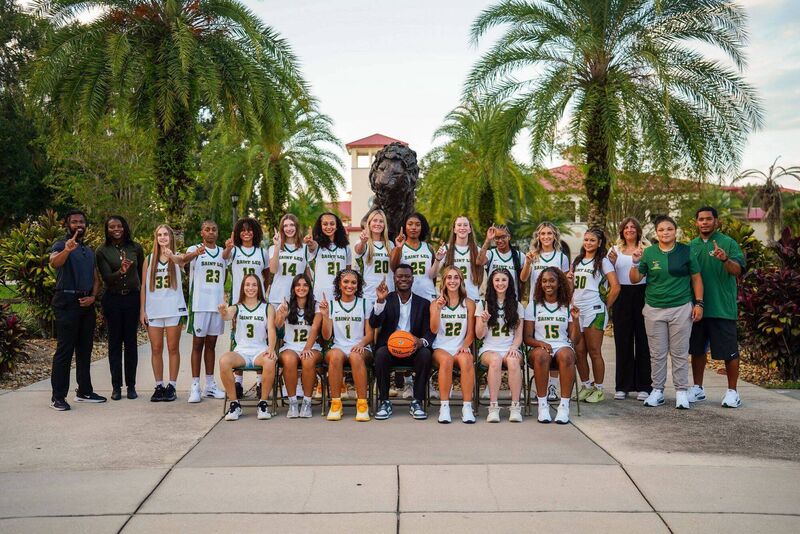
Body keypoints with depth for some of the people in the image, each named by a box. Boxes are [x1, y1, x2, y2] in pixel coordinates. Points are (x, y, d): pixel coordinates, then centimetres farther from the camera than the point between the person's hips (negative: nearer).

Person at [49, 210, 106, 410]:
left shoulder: (89, 251, 19)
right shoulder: (61, 246, -3)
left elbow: (96, 278, 19)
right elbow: (54, 262, -26)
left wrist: (93, 296, -1)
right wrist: (67, 250, -47)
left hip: (86, 303, 7)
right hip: (67, 301, -7)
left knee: (85, 349, 12)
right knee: (64, 350, -6)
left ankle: (84, 391, 20)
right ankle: (58, 397, -2)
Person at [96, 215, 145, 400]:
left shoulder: (136, 248, 2)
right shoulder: (102, 251, -2)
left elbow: (142, 274, 9)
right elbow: (106, 278, -8)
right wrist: (120, 272, -28)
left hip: (132, 298, 1)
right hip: (112, 300, -1)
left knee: (131, 342, 4)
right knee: (114, 342, 4)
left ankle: (131, 385, 11)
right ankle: (116, 386, 10)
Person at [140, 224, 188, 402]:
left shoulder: (177, 258, 1)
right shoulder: (149, 259, 8)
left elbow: (181, 260, -26)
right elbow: (143, 286, 9)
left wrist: (171, 256, -49)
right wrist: (142, 310, 2)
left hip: (174, 309, -2)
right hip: (153, 310, 2)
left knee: (173, 348, 2)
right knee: (156, 349, 4)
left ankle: (172, 386, 8)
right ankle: (159, 386, 12)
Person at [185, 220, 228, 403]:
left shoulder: (223, 252, 13)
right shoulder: (195, 249, -2)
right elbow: (185, 258, -26)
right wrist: (196, 253, -48)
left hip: (218, 304, 4)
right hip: (199, 304, -4)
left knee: (211, 344, 11)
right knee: (198, 343, -2)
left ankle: (210, 384, 16)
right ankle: (195, 386, 1)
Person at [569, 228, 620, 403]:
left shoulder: (603, 262, -2)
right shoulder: (577, 261, 16)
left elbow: (615, 287, -8)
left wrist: (606, 305, -4)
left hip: (594, 311, -5)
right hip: (577, 310, 5)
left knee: (594, 352, -2)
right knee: (579, 351, 5)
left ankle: (599, 389, 9)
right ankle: (586, 386, 18)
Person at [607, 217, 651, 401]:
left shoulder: (647, 249, 6)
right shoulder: (615, 249, 13)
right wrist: (612, 262, -6)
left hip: (642, 294, -2)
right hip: (622, 296, 2)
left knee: (643, 339, -1)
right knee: (623, 340, 4)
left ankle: (643, 386, 6)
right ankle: (622, 386, 10)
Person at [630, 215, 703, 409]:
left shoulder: (686, 251, 1)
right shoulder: (648, 253, 3)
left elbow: (696, 279, 6)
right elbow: (635, 279, 6)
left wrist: (699, 303, -1)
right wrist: (636, 263, -11)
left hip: (681, 308, -1)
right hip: (654, 309, 1)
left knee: (680, 352, 4)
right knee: (657, 353, 8)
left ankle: (681, 391, 14)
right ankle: (657, 390, 18)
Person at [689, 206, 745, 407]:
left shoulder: (728, 243, -2)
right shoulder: (691, 246, 11)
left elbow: (738, 270, -14)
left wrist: (726, 259, -34)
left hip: (722, 307, -5)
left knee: (729, 351, 0)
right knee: (697, 350, 12)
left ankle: (732, 392, 11)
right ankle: (697, 389, 24)